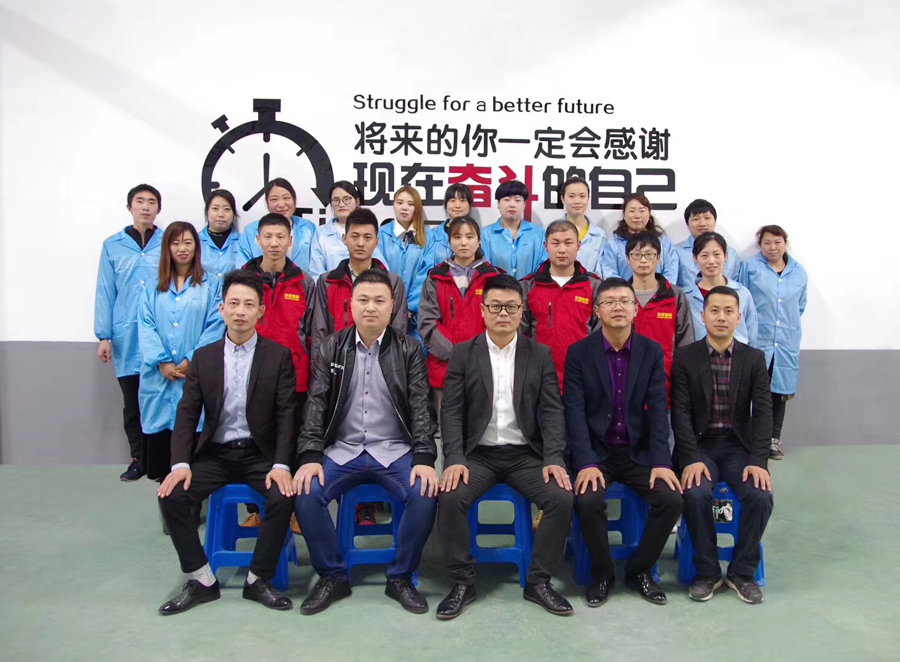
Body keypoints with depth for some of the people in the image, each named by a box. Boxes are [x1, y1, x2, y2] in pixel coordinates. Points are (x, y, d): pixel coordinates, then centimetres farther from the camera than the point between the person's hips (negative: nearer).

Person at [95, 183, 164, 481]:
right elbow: (105, 293, 5)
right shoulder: (112, 245, 7)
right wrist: (104, 336, 0)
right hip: (126, 338, 2)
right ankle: (138, 458, 22)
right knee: (132, 402, 9)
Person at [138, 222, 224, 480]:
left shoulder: (211, 285, 6)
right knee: (159, 432, 2)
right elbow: (146, 327, 5)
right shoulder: (153, 288, 15)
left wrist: (191, 361, -13)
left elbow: (215, 326, -3)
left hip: (196, 376, -2)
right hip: (159, 376, 3)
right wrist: (161, 362, -10)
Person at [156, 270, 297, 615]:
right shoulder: (203, 357, 7)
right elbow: (187, 414, 3)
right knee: (171, 496, -19)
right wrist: (181, 463, -12)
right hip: (214, 454, 3)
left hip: (260, 454, -2)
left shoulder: (279, 356, -1)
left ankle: (258, 579, -5)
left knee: (283, 497, -28)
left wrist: (281, 464, -19)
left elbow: (286, 414, -6)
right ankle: (202, 580, -1)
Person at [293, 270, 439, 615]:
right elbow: (316, 404, 0)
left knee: (425, 494, -27)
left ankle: (401, 578, -3)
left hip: (395, 451, -1)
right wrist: (310, 457, -12)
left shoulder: (409, 349, 2)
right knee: (306, 493, -24)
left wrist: (424, 459, -17)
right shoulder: (331, 347, 5)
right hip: (342, 450, 1)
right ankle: (332, 576, 0)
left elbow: (421, 406, -4)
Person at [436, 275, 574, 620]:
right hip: (477, 453, -1)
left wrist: (554, 459, -14)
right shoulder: (462, 353, 3)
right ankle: (462, 583, -7)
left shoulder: (540, 354, 6)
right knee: (450, 498, -27)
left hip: (526, 454, 1)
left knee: (562, 498, -23)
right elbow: (452, 411, -3)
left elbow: (551, 411, 0)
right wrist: (455, 459, -18)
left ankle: (539, 582, -3)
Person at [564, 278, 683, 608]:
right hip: (596, 452, -2)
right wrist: (586, 463, -22)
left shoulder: (652, 352, 2)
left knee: (671, 498, -20)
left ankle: (639, 570, 5)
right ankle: (602, 573, -1)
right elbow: (575, 412, -10)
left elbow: (658, 410, -4)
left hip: (638, 452, 2)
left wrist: (661, 462, -16)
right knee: (588, 501, -28)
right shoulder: (579, 352, -4)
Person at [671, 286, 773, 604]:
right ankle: (707, 571, -5)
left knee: (761, 495, -23)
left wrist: (758, 461, -16)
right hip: (699, 446, -1)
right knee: (696, 494, -28)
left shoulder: (754, 359, 5)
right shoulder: (685, 357, -1)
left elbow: (763, 412, -3)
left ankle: (742, 572, 0)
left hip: (738, 447, 2)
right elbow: (681, 413, -7)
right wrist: (691, 459, -20)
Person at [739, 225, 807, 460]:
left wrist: (790, 323, 12)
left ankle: (774, 438, 19)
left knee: (780, 389, 9)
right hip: (756, 340, -3)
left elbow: (801, 305, 19)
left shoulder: (799, 271, 9)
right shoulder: (749, 267, -2)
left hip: (787, 342, 4)